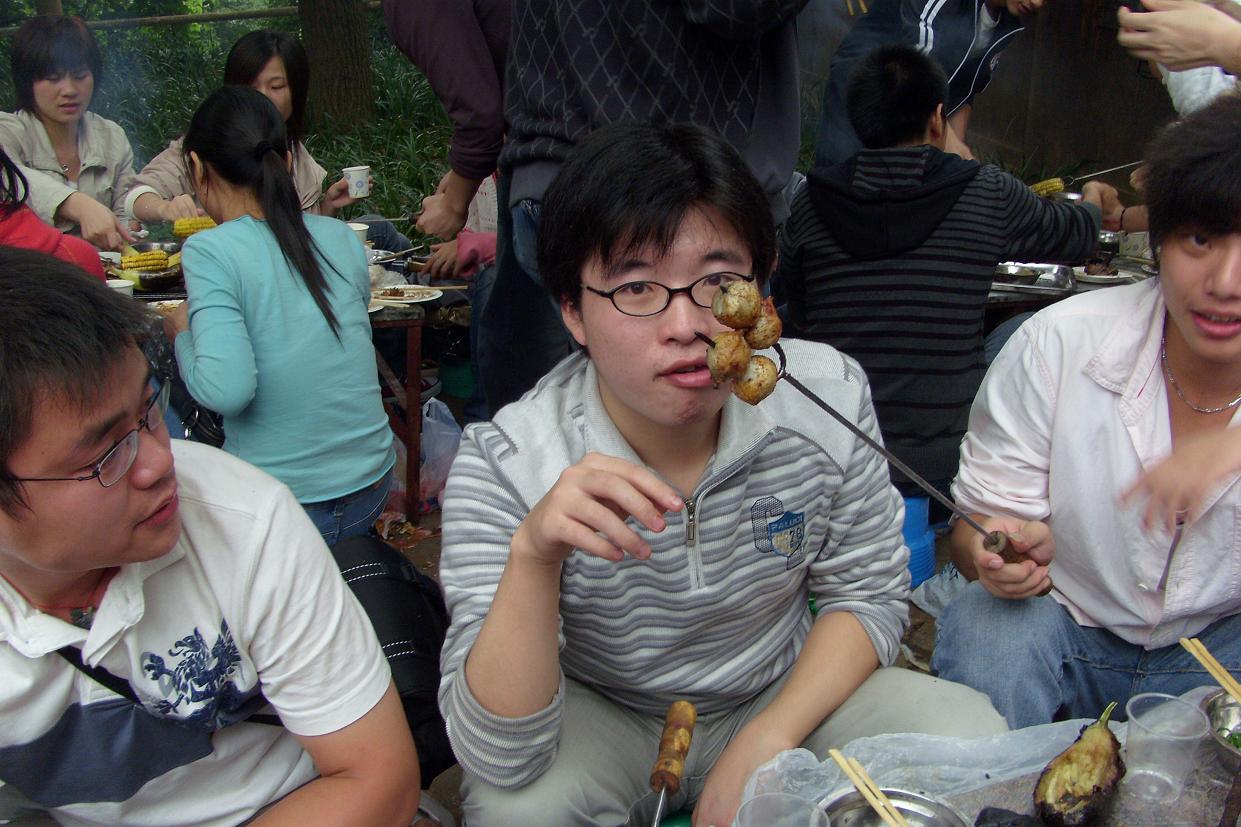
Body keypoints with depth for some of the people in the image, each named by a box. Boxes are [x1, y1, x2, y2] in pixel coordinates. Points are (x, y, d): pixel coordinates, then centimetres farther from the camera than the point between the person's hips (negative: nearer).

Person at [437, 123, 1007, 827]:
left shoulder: (826, 395, -17)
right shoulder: (504, 465, -26)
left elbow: (869, 594, -3)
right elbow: (499, 759, -29)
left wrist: (766, 744, -17)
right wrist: (534, 554, -46)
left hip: (788, 696, 3)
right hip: (603, 719, -2)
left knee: (971, 736, -17)